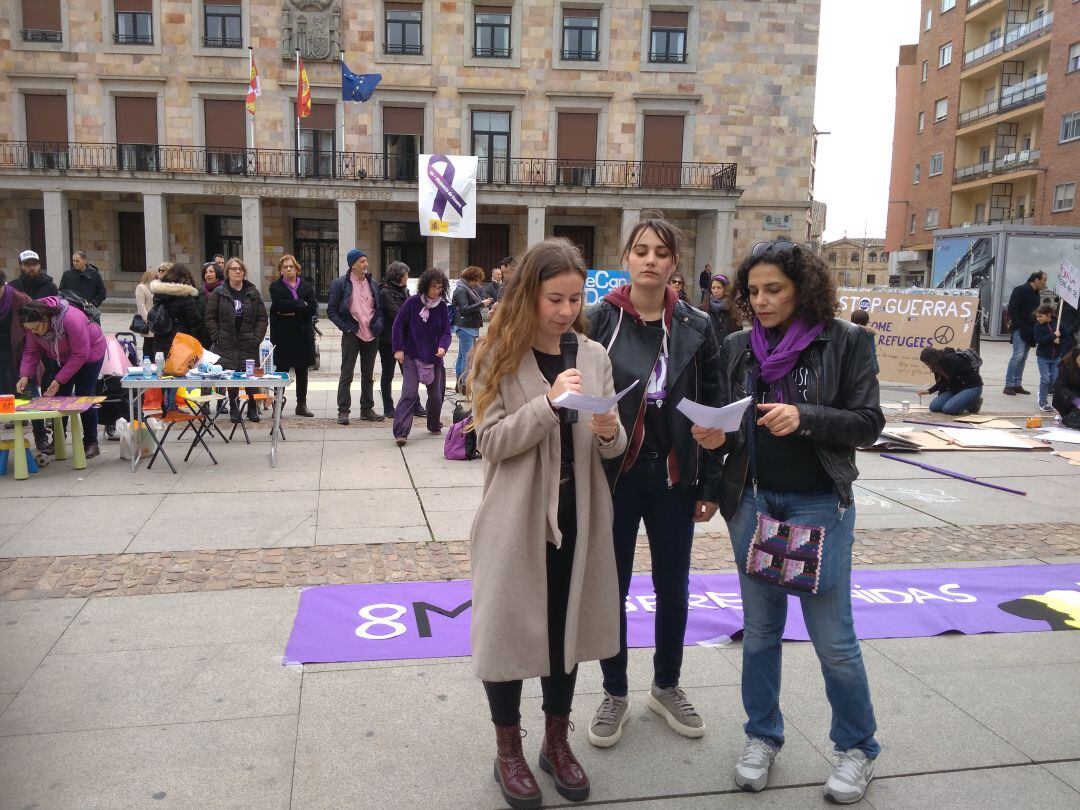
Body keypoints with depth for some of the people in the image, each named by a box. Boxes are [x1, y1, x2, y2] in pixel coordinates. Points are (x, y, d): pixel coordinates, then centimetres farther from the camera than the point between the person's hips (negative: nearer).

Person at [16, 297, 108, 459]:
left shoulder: (71, 319, -38)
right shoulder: (33, 324, -20)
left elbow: (80, 355, -31)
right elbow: (31, 351, -11)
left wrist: (59, 380, -30)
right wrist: (25, 375, -26)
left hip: (89, 352, -6)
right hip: (60, 357, 6)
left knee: (84, 396, -8)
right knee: (59, 395, 0)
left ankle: (91, 443, 2)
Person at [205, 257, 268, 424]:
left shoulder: (253, 293, 8)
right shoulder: (218, 293, 4)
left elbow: (262, 318, 7)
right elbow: (210, 318, 5)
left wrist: (257, 338, -3)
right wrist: (217, 337, -4)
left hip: (249, 344, 1)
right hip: (227, 344, -1)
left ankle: (253, 408, 13)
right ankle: (234, 409, 13)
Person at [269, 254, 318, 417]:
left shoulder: (307, 287, 11)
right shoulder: (276, 287, 4)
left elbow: (313, 308, -3)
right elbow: (280, 305, -14)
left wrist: (292, 311, -11)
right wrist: (301, 304, -11)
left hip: (303, 335, 3)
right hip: (283, 335, -3)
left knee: (302, 371, 7)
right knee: (281, 369, -1)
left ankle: (302, 405, 14)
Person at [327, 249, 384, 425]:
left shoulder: (371, 283, 10)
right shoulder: (340, 283, -5)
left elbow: (379, 307, 17)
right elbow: (331, 310, -3)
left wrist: (378, 324, 0)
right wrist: (345, 327, -11)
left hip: (371, 336, 5)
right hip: (352, 335, -5)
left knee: (368, 375, 12)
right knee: (346, 375, -1)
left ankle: (367, 409, 22)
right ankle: (343, 411, 5)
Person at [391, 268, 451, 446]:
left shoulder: (442, 307, -1)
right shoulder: (412, 302, -8)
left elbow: (446, 331, 2)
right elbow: (399, 325, -2)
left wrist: (442, 347, -19)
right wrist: (398, 349, -7)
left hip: (434, 358, 3)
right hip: (412, 356, -3)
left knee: (436, 395, 10)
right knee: (410, 393, -16)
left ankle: (434, 425, 34)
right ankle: (401, 432, -17)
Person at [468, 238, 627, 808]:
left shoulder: (593, 355, 3)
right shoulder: (499, 356, -7)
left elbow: (613, 448, 6)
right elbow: (491, 441, -15)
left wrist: (609, 432, -17)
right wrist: (549, 403, -27)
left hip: (576, 518, 4)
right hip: (516, 519, -3)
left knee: (567, 627, 15)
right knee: (509, 629, 7)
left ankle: (557, 742, 35)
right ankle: (508, 752, 28)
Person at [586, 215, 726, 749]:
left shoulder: (696, 328, 1)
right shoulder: (601, 320, -4)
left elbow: (713, 410, 3)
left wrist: (710, 485, 1)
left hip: (674, 476, 2)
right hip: (613, 475, -1)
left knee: (673, 588, 14)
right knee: (612, 587, 9)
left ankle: (666, 687, 36)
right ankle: (615, 694, 29)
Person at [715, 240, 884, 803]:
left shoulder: (844, 341, -5)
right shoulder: (738, 346, 5)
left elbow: (869, 422, -6)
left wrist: (804, 417, -21)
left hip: (819, 503, -3)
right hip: (752, 500, 4)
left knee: (833, 636, 3)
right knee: (760, 628, 13)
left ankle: (857, 747, 26)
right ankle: (762, 736, 32)